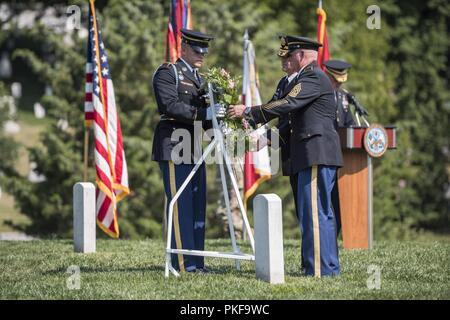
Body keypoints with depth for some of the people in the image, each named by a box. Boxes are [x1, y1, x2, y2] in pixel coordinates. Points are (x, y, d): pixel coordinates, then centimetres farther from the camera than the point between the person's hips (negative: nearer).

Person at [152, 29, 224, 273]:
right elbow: (171, 106, -18)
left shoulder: (198, 78, 21)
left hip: (194, 149, 9)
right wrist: (204, 113, -25)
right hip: (173, 147, -9)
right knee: (181, 206, -9)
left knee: (197, 206, 8)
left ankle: (196, 263, 13)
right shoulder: (167, 73, -4)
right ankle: (183, 264, -8)